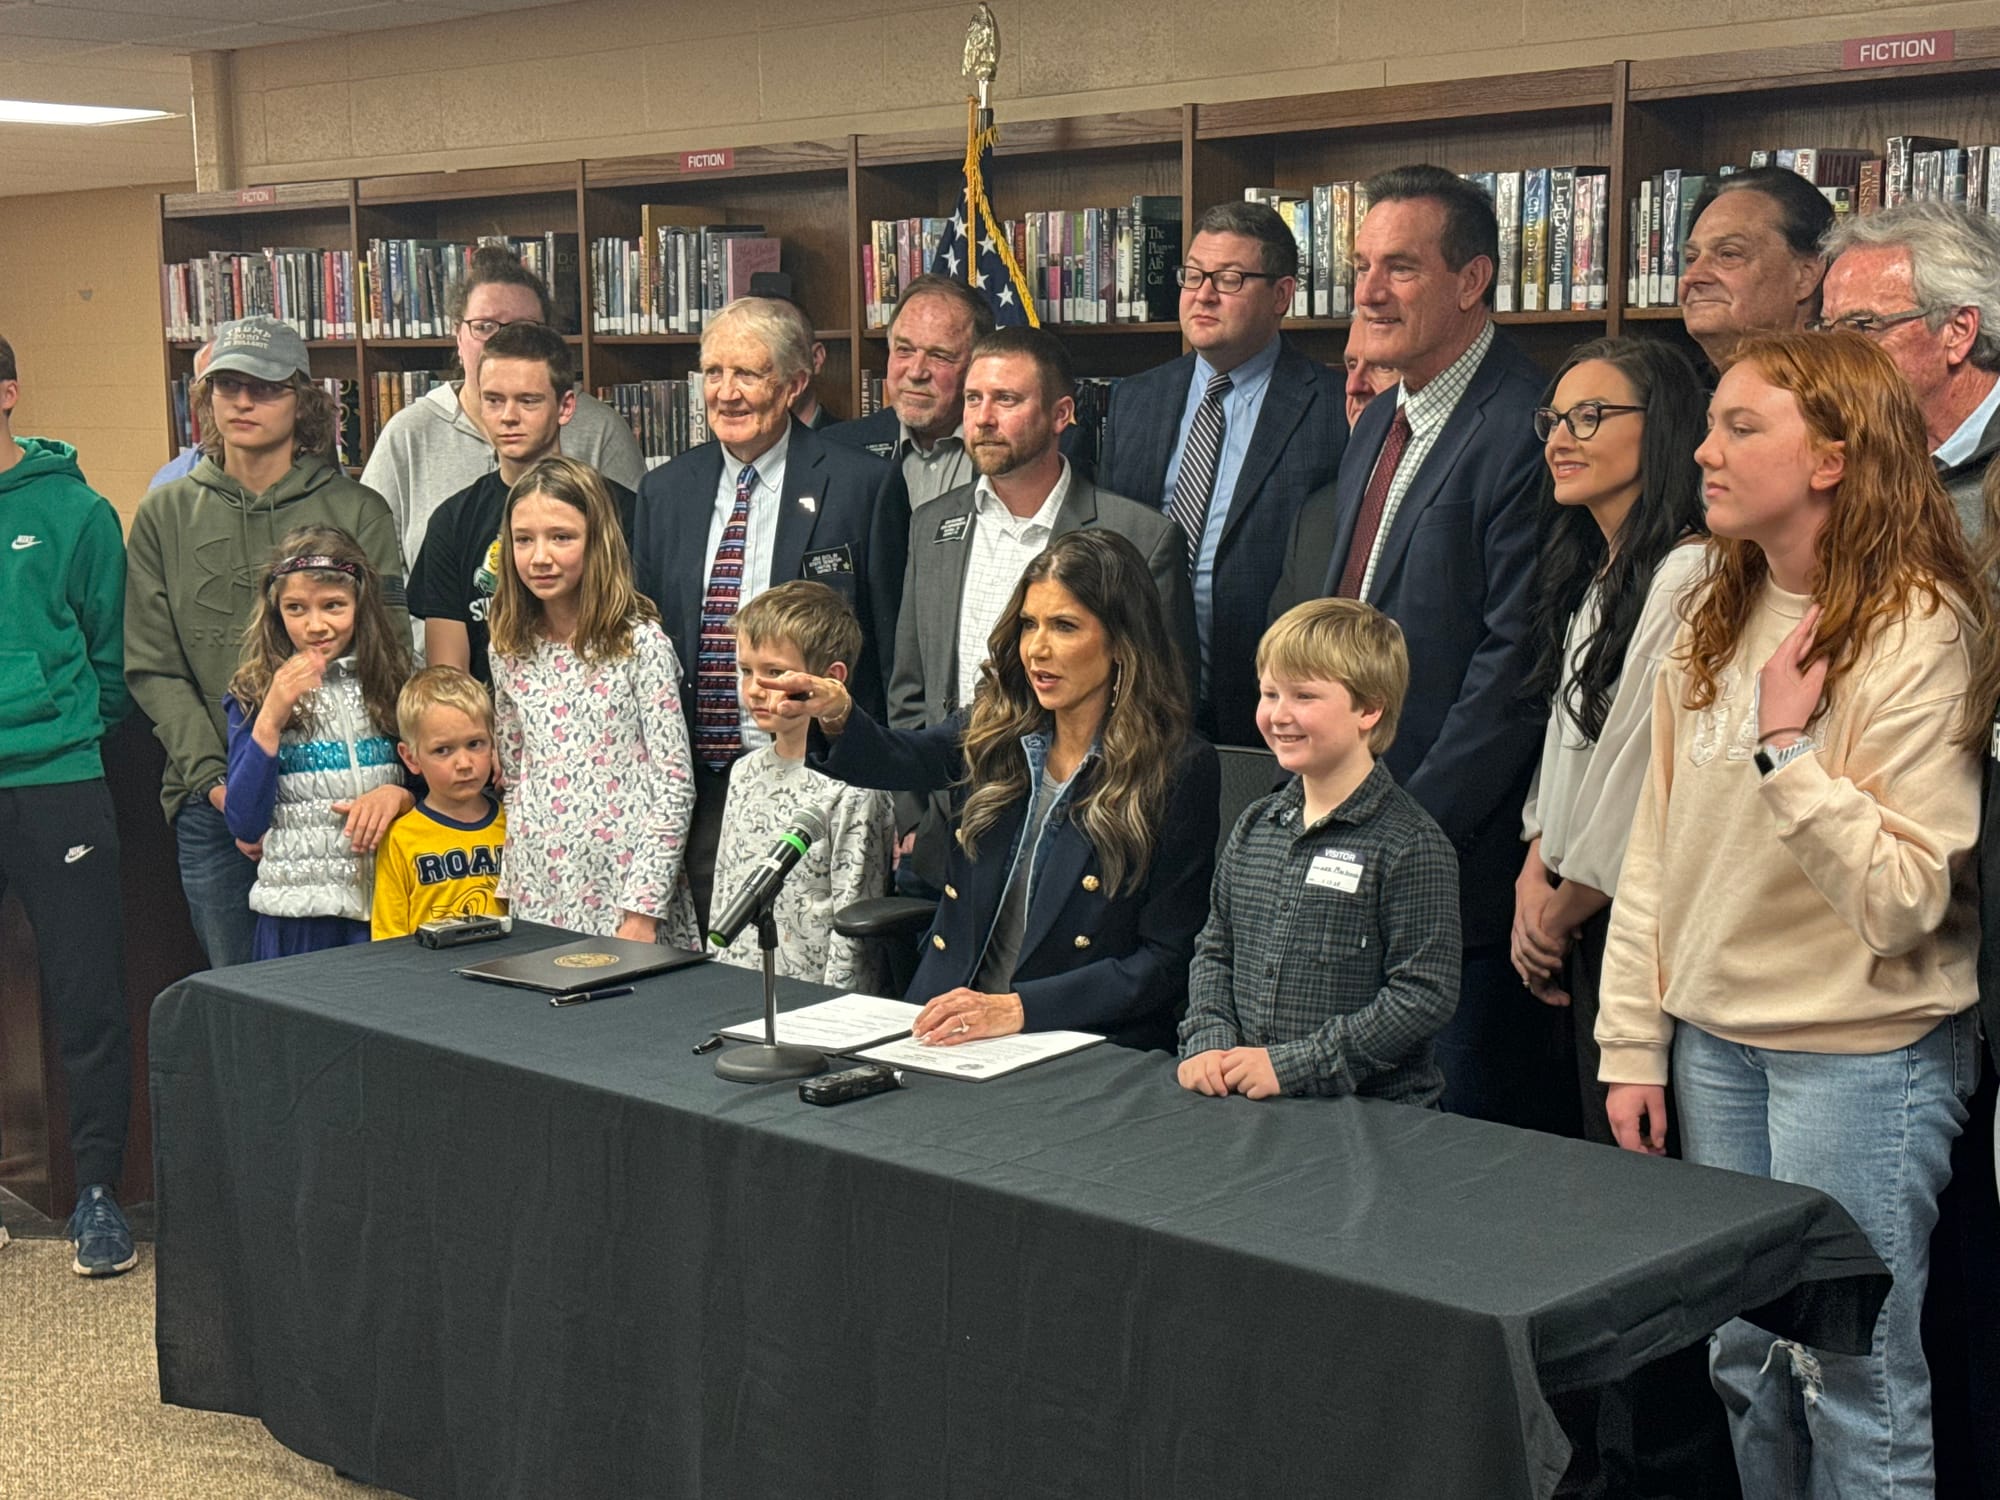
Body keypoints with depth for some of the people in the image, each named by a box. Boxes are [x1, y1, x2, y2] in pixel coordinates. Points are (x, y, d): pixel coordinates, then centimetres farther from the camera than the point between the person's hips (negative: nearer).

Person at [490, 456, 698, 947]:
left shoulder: (640, 643, -8)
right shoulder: (510, 651, 7)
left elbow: (673, 786, -10)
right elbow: (510, 778, 15)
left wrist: (643, 911, -14)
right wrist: (510, 889, 9)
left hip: (621, 893, -4)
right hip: (537, 899, 4)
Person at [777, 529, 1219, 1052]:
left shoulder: (1181, 771, -6)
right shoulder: (995, 729, 9)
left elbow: (1167, 959, -6)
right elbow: (895, 760, -10)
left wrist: (1017, 1008, -14)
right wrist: (837, 715, -32)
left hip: (1085, 1054, -5)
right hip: (947, 1026, 5)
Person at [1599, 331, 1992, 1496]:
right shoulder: (1717, 621, 7)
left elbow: (1903, 899, -20)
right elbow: (1657, 845, 9)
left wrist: (1788, 748, -24)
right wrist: (1633, 1046, 7)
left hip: (1863, 1055, -6)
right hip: (1715, 1039, 6)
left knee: (1851, 1379, 4)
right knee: (1744, 1362, 15)